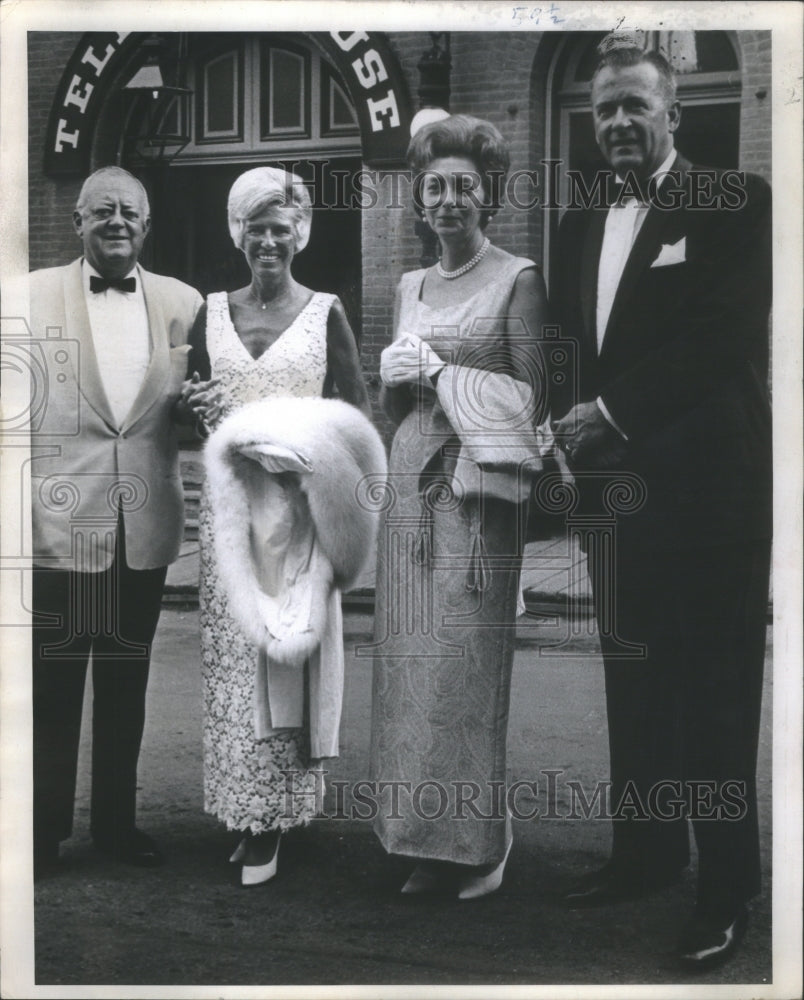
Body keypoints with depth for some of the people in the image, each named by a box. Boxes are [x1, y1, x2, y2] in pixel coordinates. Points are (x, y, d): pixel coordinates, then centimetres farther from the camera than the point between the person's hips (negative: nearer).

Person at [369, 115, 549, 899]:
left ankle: (479, 846, 7)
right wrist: (399, 377, -1)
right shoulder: (409, 288, 17)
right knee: (409, 658, 4)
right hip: (413, 480, 6)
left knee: (466, 659, -5)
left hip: (478, 488, -5)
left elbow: (530, 394, -7)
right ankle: (426, 843, 14)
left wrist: (440, 373, -8)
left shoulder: (518, 281, -1)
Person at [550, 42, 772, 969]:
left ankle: (725, 888, 12)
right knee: (633, 682, 14)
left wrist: (610, 412, -14)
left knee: (715, 692, 1)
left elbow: (727, 336, -15)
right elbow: (573, 344, 15)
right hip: (615, 487, 6)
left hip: (706, 487, -6)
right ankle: (644, 848, 28)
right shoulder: (582, 225, 15)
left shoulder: (735, 203, -4)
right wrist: (574, 427, -5)